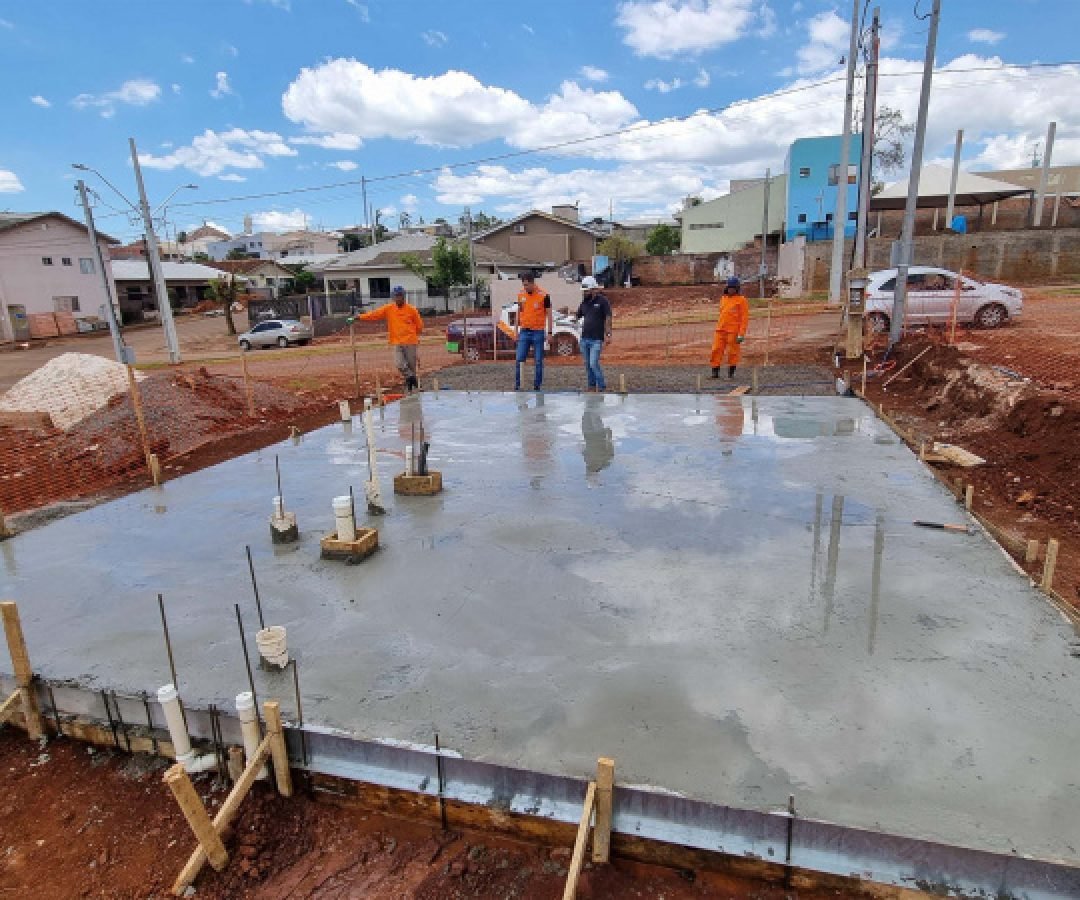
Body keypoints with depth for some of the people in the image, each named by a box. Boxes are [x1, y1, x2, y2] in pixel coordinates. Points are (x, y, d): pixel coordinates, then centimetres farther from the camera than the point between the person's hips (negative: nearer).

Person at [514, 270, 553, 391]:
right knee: (519, 360, 0)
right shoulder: (520, 295, 7)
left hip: (538, 332, -3)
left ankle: (537, 386, 12)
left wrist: (549, 333, -7)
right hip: (524, 332, 4)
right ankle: (517, 386, 7)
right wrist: (517, 330, 13)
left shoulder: (543, 296, -6)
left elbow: (549, 315, -3)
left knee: (538, 362, 3)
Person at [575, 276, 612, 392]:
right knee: (587, 364, 9)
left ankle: (601, 387, -2)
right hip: (584, 338, 6)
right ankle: (592, 386, 19)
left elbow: (608, 318, -7)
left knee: (594, 364, -13)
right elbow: (578, 316, 25)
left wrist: (608, 334, -14)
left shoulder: (602, 301, -4)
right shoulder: (584, 302, 12)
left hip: (596, 339, -6)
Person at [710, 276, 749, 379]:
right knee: (716, 350, -1)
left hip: (734, 331, -5)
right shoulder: (723, 299, 14)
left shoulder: (741, 300, -4)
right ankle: (715, 371, 4)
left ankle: (731, 372, 13)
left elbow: (744, 318, -7)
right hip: (721, 330, 5)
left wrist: (742, 333, -14)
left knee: (733, 352, 2)